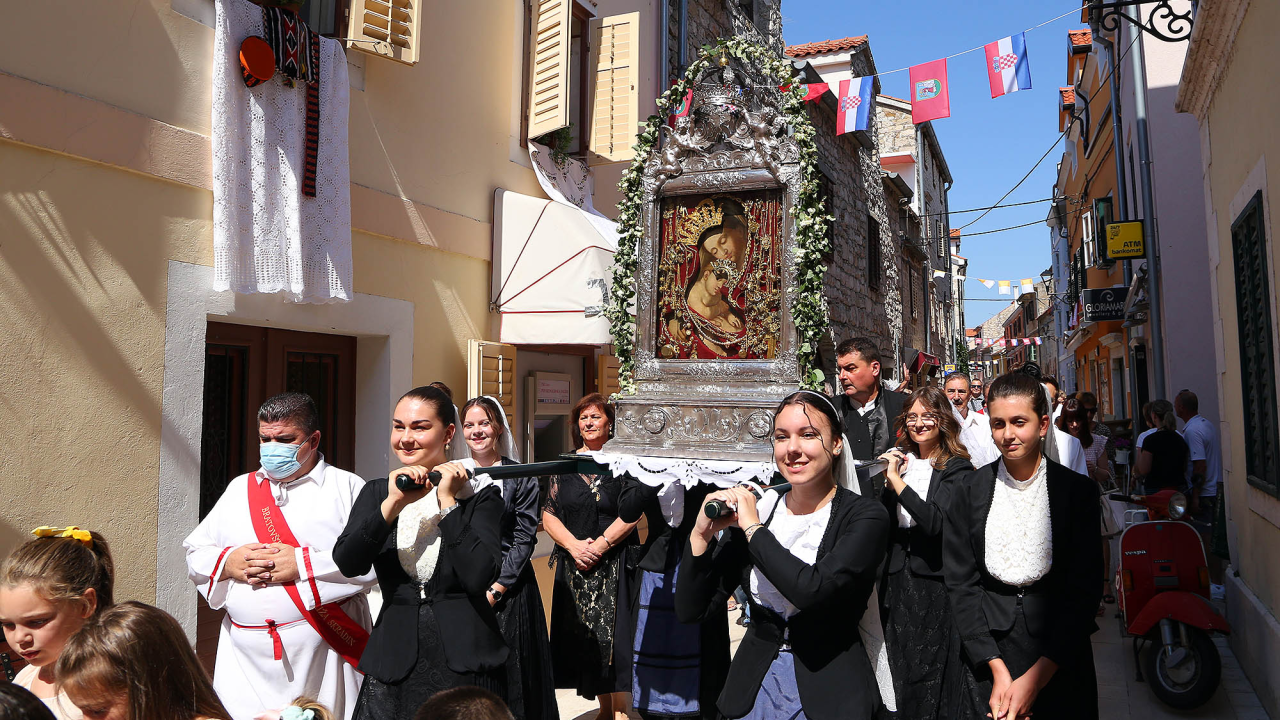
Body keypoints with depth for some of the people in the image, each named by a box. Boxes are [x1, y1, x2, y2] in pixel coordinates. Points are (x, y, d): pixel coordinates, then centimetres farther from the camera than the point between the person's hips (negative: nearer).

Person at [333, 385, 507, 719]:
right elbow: (347, 564, -9)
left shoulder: (479, 494, -5)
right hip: (394, 660, 2)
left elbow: (479, 578, -18)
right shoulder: (377, 492, 5)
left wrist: (448, 502, -16)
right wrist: (393, 503, -19)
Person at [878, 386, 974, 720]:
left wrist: (897, 480, -22)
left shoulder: (956, 468, -7)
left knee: (933, 676, 4)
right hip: (899, 578, 5)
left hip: (935, 583, -5)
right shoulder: (901, 460, 9)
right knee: (902, 674, 15)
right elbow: (887, 522, 10)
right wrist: (886, 481, -5)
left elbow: (938, 521, -23)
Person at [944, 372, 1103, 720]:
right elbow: (960, 583, -4)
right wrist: (997, 668, -13)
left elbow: (1086, 589, -8)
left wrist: (1036, 676, -14)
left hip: (1060, 661, 0)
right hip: (986, 655, 1)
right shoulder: (968, 492, -3)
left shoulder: (1078, 491, -6)